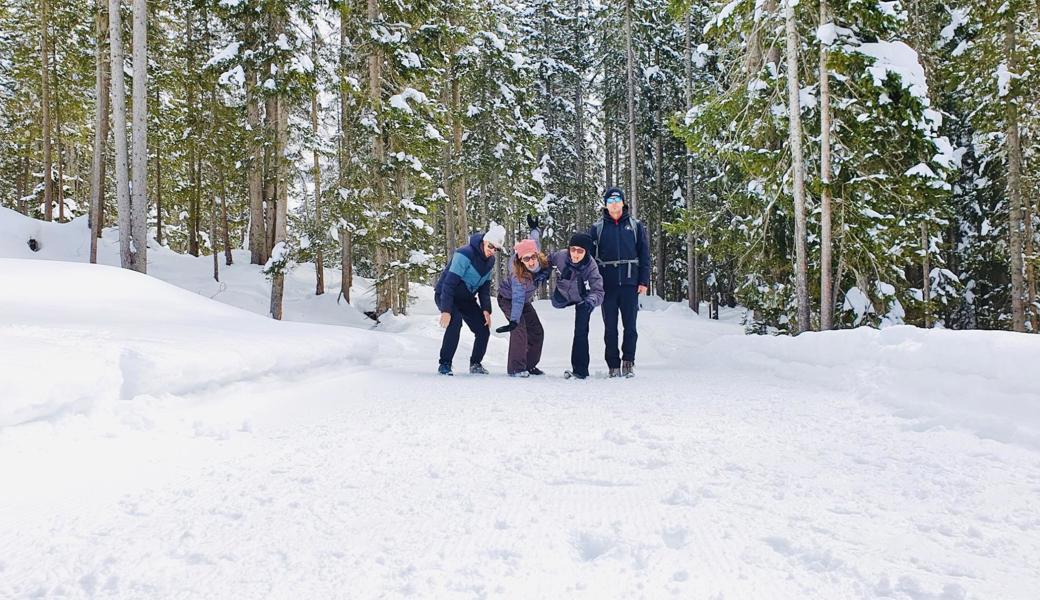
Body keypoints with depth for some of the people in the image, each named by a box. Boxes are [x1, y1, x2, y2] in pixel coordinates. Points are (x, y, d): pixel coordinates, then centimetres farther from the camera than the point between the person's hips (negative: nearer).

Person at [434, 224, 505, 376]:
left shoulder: (490, 261, -1)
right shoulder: (465, 254, -27)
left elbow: (485, 286, 8)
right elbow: (449, 282, -30)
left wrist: (486, 310, -4)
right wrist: (446, 310, -35)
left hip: (466, 298, 8)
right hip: (445, 295, -7)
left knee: (483, 330, 0)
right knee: (455, 321, -33)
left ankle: (475, 364, 21)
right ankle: (445, 364, -23)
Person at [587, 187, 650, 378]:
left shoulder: (635, 226, 8)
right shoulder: (597, 228, 8)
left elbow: (644, 255, 7)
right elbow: (590, 256, 7)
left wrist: (644, 281, 0)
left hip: (630, 283, 0)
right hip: (607, 284, 0)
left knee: (630, 325, -1)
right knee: (610, 327, 3)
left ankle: (628, 361, 10)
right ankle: (613, 365, 10)